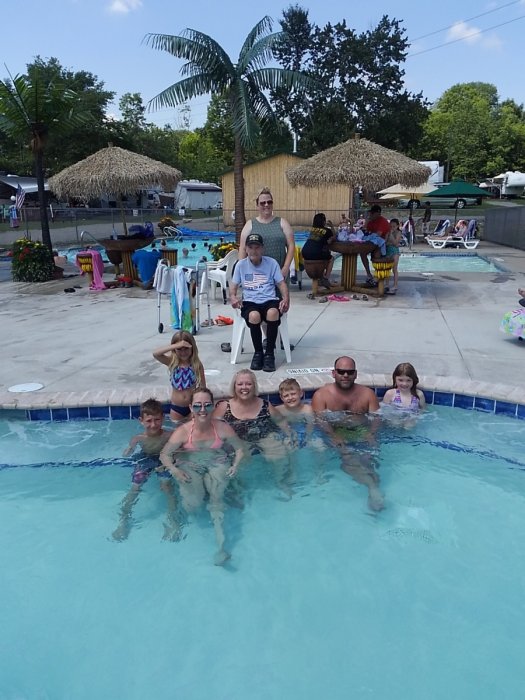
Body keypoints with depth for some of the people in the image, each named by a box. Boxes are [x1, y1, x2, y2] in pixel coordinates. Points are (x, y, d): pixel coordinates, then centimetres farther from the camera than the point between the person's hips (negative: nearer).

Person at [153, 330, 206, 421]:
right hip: (176, 407, 1)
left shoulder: (197, 364, -10)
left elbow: (202, 387, -4)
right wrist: (176, 345, -36)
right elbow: (155, 354, -28)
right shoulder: (171, 362, -9)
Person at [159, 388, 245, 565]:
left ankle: (220, 542, -25)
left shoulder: (223, 428, -13)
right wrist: (174, 470, -21)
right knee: (193, 504, -21)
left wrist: (236, 465, -15)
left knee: (216, 495, -25)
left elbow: (239, 449, 1)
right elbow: (164, 454, -7)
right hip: (190, 466, 0)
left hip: (217, 464, 1)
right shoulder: (183, 431, -17)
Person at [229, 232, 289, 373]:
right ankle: (258, 353, -11)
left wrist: (286, 299, -13)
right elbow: (233, 285, 12)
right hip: (250, 302, 0)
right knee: (254, 316, -37)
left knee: (273, 312, -37)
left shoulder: (271, 263, 7)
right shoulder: (241, 265, 9)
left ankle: (269, 354, -18)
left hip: (270, 300, 0)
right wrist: (233, 296, -11)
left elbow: (281, 283, 7)